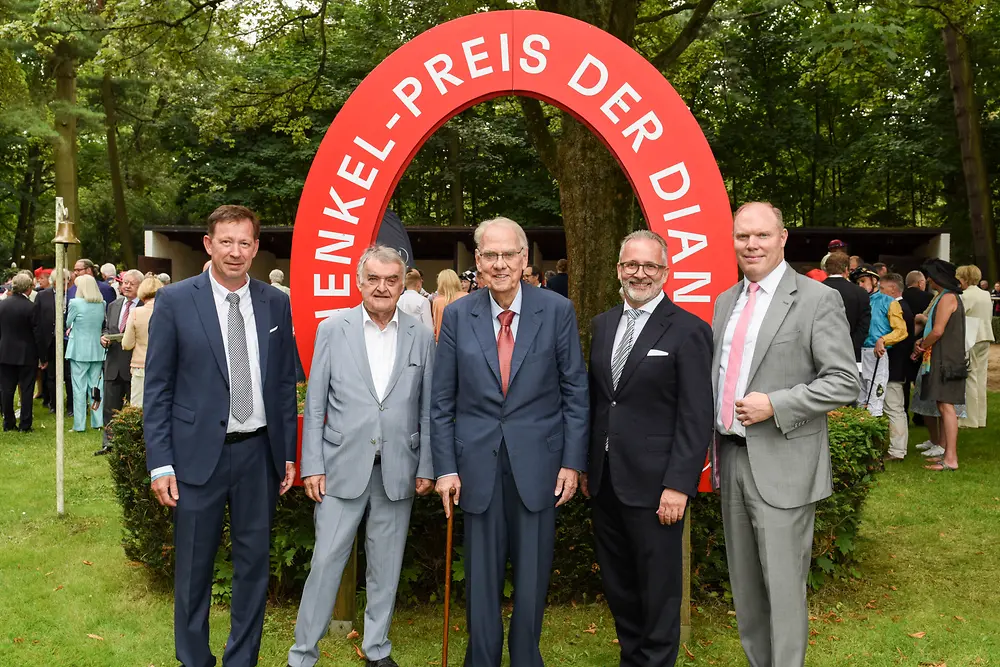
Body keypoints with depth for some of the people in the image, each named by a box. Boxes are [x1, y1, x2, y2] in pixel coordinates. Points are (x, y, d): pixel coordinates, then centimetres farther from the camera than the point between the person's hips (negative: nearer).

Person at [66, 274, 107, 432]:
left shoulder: (75, 303, -11)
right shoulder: (102, 304, 2)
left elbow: (68, 324, 2)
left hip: (79, 350, -4)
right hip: (97, 349, 4)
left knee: (79, 388, 1)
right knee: (95, 386, 11)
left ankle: (79, 424, 4)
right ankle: (97, 421, 14)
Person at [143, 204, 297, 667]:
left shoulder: (275, 303, 4)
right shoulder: (174, 301, -4)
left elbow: (284, 382, 8)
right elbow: (157, 388, -3)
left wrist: (288, 452, 7)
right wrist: (160, 462, -7)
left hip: (258, 452, 3)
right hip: (198, 453, -2)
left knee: (254, 564, 12)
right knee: (193, 568, 10)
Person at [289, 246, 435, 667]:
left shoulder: (421, 337, 4)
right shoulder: (332, 330, 0)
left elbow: (427, 408, 6)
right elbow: (315, 404, 1)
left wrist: (426, 467, 3)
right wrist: (312, 465, -3)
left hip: (398, 471, 2)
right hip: (343, 467, -1)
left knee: (386, 565, 12)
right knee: (326, 562, 1)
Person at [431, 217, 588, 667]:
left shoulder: (557, 311, -2)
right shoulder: (458, 316, 1)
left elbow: (575, 392, 1)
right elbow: (442, 401, 3)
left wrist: (572, 461, -3)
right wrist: (445, 468, -1)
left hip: (538, 462, 0)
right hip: (478, 464, 1)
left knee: (532, 574, 11)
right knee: (481, 575, 10)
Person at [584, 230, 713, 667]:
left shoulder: (689, 331, -9)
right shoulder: (603, 324, 10)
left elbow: (697, 417, -12)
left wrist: (678, 485, -16)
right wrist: (585, 464, 12)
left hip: (653, 483, -6)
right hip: (604, 480, 6)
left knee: (658, 587, 7)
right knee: (617, 583, 17)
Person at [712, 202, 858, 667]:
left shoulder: (817, 300, -8)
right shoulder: (726, 301, 11)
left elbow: (845, 382, -12)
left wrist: (774, 405, -20)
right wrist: (715, 446, 12)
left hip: (781, 465, -6)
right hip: (731, 457, 7)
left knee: (782, 586, 0)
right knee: (744, 583, 17)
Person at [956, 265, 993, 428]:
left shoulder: (966, 296, -14)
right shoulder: (986, 295, 11)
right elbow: (990, 317, 17)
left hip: (970, 340, -8)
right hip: (985, 338, 8)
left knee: (970, 379, -4)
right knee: (981, 378, 11)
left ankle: (970, 420, -2)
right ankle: (980, 418, 16)